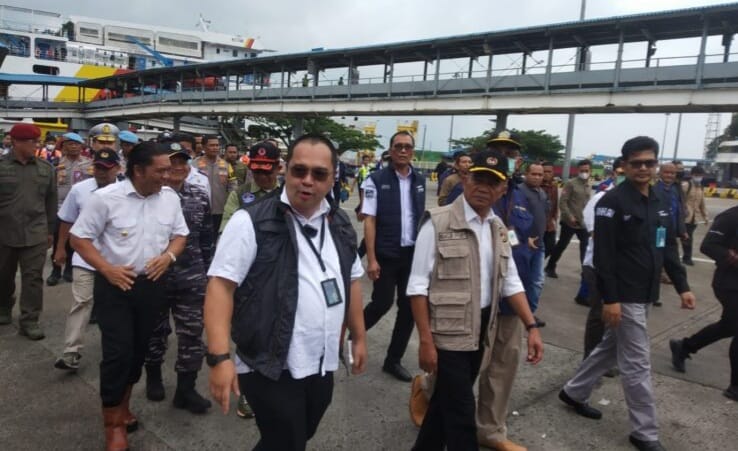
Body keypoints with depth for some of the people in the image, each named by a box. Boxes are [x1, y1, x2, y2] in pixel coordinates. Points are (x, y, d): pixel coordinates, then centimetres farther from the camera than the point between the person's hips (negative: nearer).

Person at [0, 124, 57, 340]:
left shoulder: (45, 168, 3)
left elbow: (51, 201, 9)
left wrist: (50, 230, 10)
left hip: (35, 234, 0)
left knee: (33, 277, -2)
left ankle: (29, 320, 6)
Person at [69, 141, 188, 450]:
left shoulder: (170, 198, 0)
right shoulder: (105, 198, -12)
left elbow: (180, 234, 10)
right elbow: (79, 238, -8)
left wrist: (168, 255, -10)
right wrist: (107, 269, -17)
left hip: (152, 285, 4)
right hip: (114, 286, -4)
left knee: (139, 350, 15)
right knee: (118, 352, -4)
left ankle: (122, 406, 38)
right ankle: (113, 425, 14)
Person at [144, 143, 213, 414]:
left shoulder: (200, 197, 3)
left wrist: (208, 271, 9)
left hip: (191, 278, 2)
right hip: (156, 276, -2)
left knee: (192, 332, 4)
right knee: (156, 330, 15)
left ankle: (186, 390, 16)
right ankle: (153, 376, 39)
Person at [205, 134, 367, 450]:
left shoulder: (340, 225, 6)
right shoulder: (252, 222, -14)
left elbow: (351, 280, 15)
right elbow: (221, 284, -17)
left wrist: (358, 337, 17)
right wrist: (219, 357, -24)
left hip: (322, 368, 7)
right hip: (271, 369, -6)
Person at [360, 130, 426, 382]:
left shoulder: (420, 181, 7)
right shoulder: (376, 180, -7)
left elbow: (422, 218, 12)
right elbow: (369, 221, -10)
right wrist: (371, 259, -14)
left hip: (414, 253, 5)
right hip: (386, 254, -5)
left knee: (409, 307, 7)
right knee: (382, 303, 0)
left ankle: (393, 360, 22)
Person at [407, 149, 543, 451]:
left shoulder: (498, 228, 7)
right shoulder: (438, 223, -14)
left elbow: (511, 282, 12)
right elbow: (418, 286, -14)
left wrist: (532, 327, 4)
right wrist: (425, 341, -16)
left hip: (481, 330, 6)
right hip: (448, 331, -6)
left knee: (447, 401, 20)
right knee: (461, 414, 1)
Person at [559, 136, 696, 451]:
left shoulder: (660, 203, 12)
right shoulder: (612, 201, -14)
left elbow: (667, 249, 18)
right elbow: (603, 255, -19)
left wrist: (682, 286, 12)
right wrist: (610, 298, -22)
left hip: (646, 294, 9)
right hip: (624, 296, -8)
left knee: (610, 349, 19)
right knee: (637, 363, 0)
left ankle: (573, 392, 35)